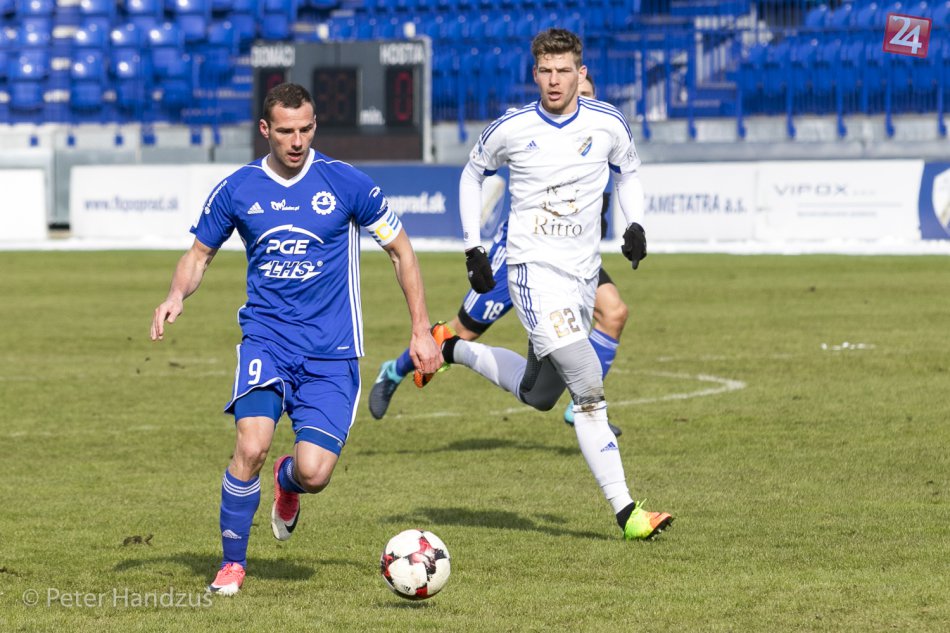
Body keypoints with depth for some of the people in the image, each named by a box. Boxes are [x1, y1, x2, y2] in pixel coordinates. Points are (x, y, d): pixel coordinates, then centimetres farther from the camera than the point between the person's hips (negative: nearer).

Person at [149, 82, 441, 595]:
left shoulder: (346, 183, -4)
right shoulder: (237, 189, 2)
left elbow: (401, 250, 6)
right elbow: (200, 253, 15)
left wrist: (421, 330, 3)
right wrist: (176, 295, -6)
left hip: (331, 351, -1)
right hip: (265, 339, 1)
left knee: (314, 473, -13)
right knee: (251, 447, -23)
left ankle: (287, 483, 28)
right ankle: (231, 565, -2)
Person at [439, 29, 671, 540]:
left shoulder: (608, 125, 0)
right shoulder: (510, 129, -6)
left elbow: (628, 172, 19)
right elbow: (472, 174, 12)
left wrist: (635, 225, 0)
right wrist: (473, 250, 7)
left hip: (584, 275, 5)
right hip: (534, 271, -5)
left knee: (538, 395, 16)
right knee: (589, 390, -19)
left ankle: (453, 349, 36)